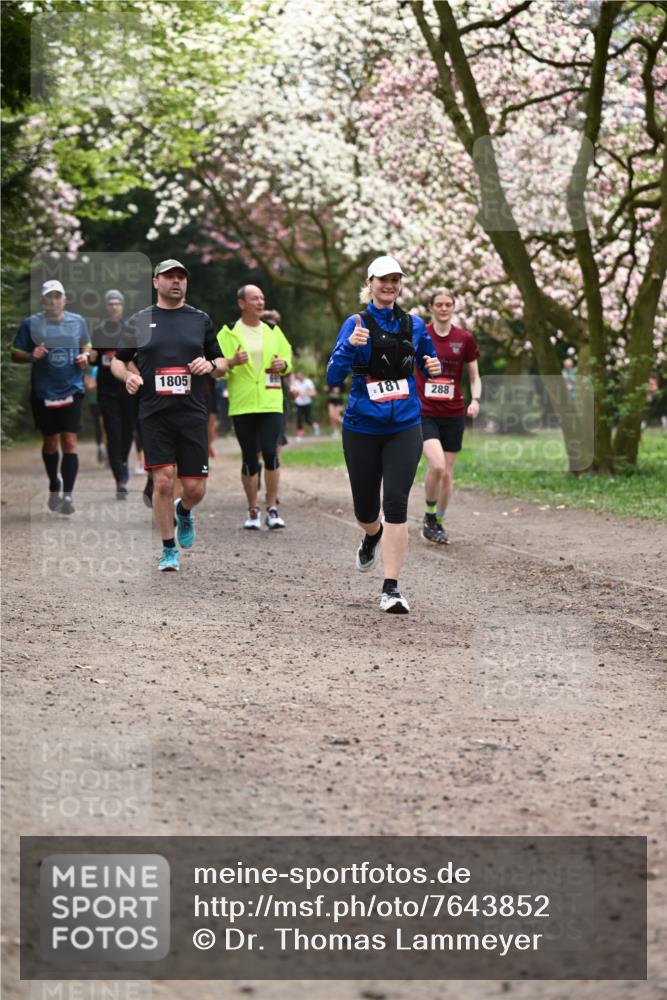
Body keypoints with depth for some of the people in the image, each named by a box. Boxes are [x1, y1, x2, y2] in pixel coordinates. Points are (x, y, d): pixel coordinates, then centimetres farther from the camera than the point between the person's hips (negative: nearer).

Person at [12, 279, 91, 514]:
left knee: (70, 442, -10)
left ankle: (67, 494, -11)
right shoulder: (30, 324, -2)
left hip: (72, 391, 0)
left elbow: (86, 345, 20)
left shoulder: (78, 321, 4)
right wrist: (31, 356, -18)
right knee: (50, 442, 12)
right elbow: (15, 354, 2)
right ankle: (54, 484, 36)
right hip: (43, 393, 0)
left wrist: (85, 356, -2)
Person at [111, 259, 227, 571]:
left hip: (192, 415, 1)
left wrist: (210, 365, -7)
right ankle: (169, 550, 7)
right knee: (163, 481, -9)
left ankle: (183, 512, 36)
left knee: (195, 488, -1)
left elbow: (222, 364, 16)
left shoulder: (200, 319, 11)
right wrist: (127, 375, -7)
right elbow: (117, 361, 15)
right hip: (154, 416, -1)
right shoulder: (139, 321, 8)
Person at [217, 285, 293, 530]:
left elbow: (287, 355, 22)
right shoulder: (228, 333, 1)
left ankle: (272, 509, -2)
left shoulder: (273, 331, 11)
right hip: (242, 405, -1)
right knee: (249, 458, 3)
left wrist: (283, 364, -1)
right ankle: (252, 511, 15)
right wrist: (231, 362, -21)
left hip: (271, 403, 2)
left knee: (270, 452, -12)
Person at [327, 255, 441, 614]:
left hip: (404, 427, 1)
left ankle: (391, 588, -11)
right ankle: (373, 535, 49)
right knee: (365, 508, 10)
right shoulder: (356, 324, -3)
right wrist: (351, 345, -28)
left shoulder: (414, 325, 6)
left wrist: (433, 366, -2)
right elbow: (334, 376, -11)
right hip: (362, 429, -1)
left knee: (396, 503, -13)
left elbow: (428, 362, 22)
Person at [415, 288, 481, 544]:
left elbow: (475, 378, 8)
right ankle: (428, 515, 0)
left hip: (453, 415, 2)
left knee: (447, 474, 6)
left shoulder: (465, 339, 2)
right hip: (424, 414, -2)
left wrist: (475, 400, -9)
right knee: (437, 465, -22)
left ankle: (439, 523, 25)